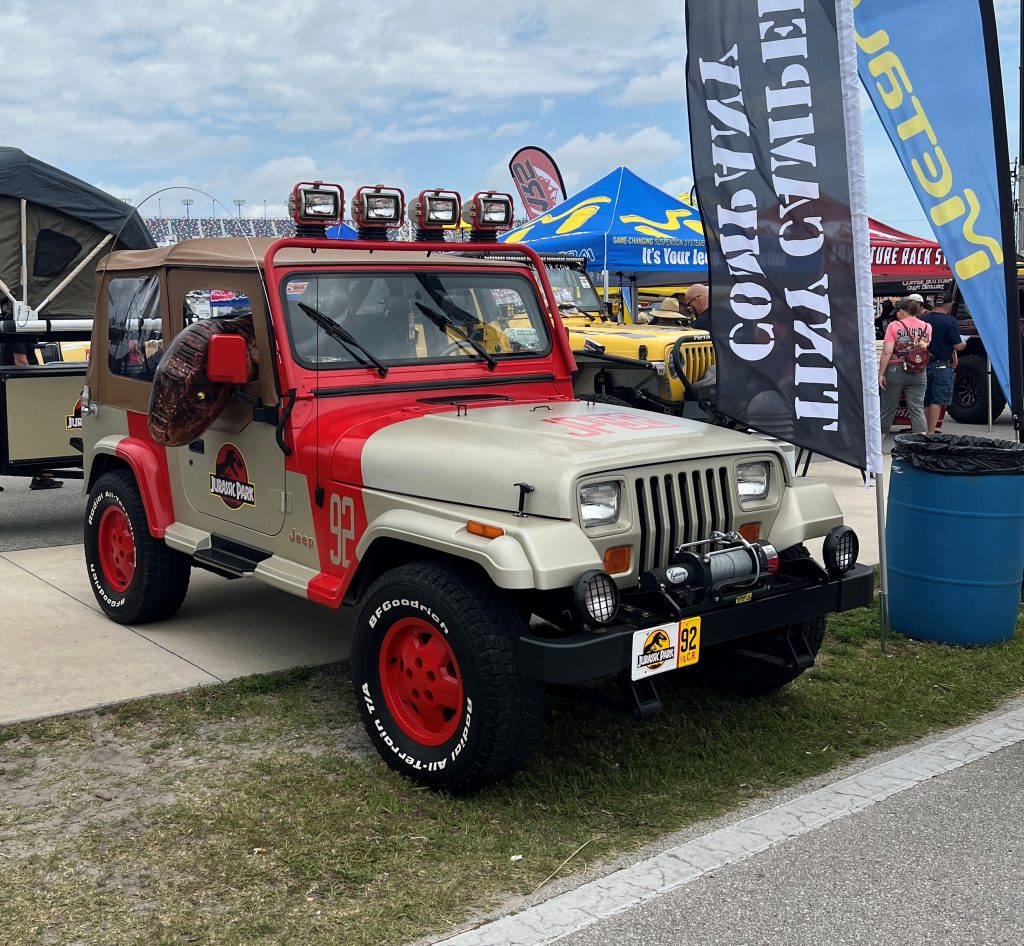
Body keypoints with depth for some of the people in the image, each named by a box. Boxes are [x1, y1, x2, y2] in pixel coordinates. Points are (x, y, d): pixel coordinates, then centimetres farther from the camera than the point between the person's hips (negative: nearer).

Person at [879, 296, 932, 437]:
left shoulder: (894, 326, -7)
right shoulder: (926, 327, 3)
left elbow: (887, 352, -14)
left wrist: (881, 373, -10)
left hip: (895, 371, -2)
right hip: (918, 373, 2)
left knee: (888, 409, 9)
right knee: (917, 409, 3)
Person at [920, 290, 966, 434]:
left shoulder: (922, 319, 4)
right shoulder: (950, 321, -10)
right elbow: (958, 346, -10)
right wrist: (964, 344, 11)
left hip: (924, 366, 5)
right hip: (942, 366, -5)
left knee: (925, 402, 12)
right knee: (937, 401, -3)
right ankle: (931, 432, -7)